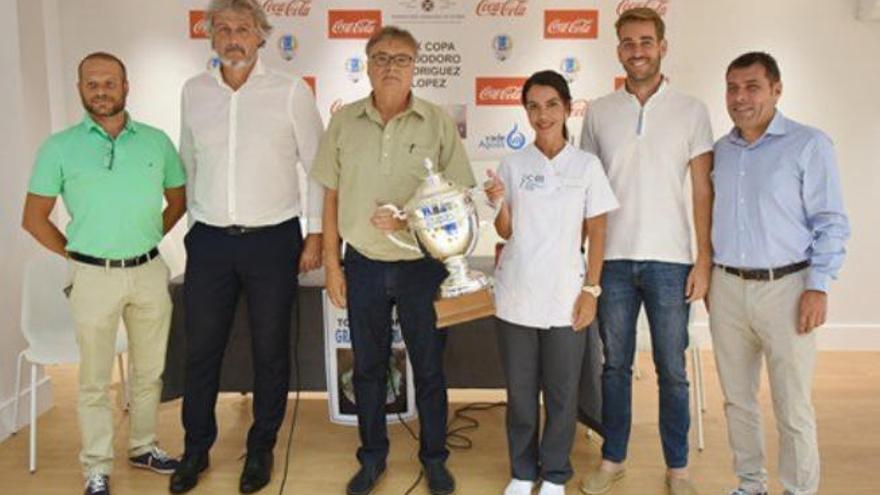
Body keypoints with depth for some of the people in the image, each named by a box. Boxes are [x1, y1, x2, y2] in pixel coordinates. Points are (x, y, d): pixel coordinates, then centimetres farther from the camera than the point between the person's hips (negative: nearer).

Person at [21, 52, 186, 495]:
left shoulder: (156, 141, 2)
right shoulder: (59, 148, -3)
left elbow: (178, 199, 14)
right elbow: (34, 218, 3)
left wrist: (145, 240, 7)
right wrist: (75, 254, 0)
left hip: (150, 272, 2)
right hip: (94, 277, -2)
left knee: (149, 371, 14)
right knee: (95, 380, 7)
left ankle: (142, 447, 33)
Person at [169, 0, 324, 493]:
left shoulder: (291, 91, -5)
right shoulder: (194, 91, 5)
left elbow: (317, 166, -1)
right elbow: (188, 162, 14)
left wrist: (316, 232, -3)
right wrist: (197, 222, 13)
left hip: (274, 240, -2)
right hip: (210, 241, 3)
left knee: (271, 350, 9)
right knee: (202, 348, 11)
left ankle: (261, 449, 28)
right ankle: (196, 449, 30)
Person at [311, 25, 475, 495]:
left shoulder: (438, 122, -4)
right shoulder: (344, 121, 1)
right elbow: (331, 197, 5)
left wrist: (409, 221, -18)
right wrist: (331, 265, 4)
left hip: (422, 265, -2)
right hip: (363, 266, 2)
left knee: (429, 368, 10)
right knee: (368, 368, 14)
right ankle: (372, 457, 33)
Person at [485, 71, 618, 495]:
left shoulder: (586, 165, 1)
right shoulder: (513, 164, 3)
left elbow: (596, 234, 2)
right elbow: (505, 232, 6)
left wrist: (591, 290, -4)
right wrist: (500, 204, -14)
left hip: (566, 297, -1)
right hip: (517, 296, 1)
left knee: (562, 392, 8)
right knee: (520, 390, 11)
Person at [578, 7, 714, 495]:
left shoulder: (691, 111, 2)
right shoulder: (599, 112, 6)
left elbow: (703, 191, 0)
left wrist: (704, 259, -6)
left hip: (670, 260, -1)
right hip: (613, 258, 2)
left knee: (671, 370, 7)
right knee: (615, 365, 12)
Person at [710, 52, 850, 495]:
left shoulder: (808, 145, -4)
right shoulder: (719, 151, 10)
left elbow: (830, 222, -6)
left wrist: (818, 287, -13)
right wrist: (706, 275, 12)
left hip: (785, 288, -4)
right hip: (726, 288, 5)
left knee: (793, 407, 2)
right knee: (737, 399, 13)